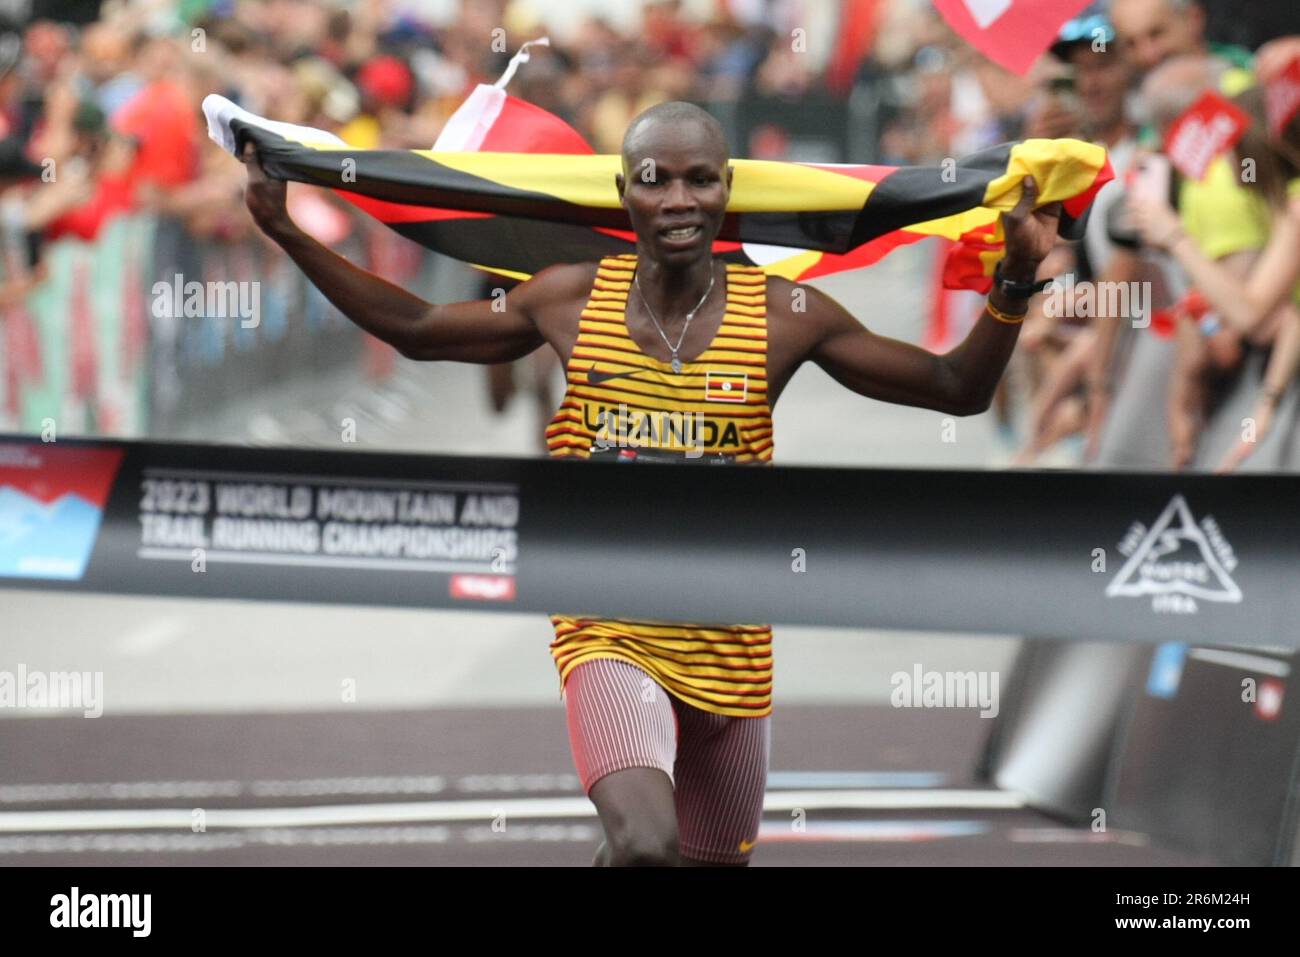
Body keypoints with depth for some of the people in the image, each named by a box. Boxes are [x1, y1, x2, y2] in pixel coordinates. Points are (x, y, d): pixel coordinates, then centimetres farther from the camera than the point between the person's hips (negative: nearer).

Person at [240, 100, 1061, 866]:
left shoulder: (783, 316, -4)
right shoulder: (570, 301, -1)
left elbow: (957, 389, 1)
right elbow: (416, 330, 14)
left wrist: (1015, 284, -15)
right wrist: (287, 234, 12)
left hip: (730, 655, 2)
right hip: (609, 639, -2)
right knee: (647, 847, -29)